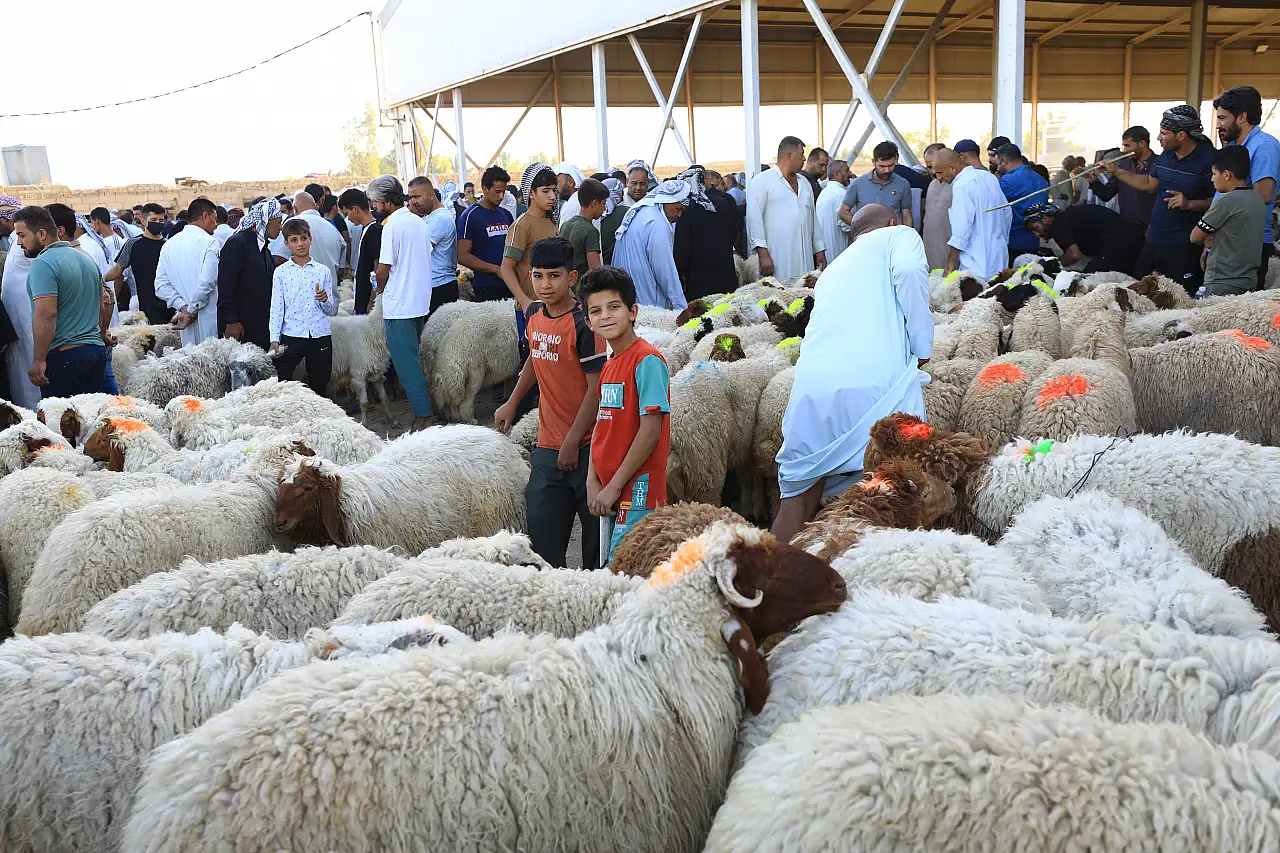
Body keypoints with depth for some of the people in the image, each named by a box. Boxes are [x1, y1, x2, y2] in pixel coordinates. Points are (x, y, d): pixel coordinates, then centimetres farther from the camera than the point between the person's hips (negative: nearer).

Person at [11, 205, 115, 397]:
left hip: (63, 355, -8)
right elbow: (105, 301, 23)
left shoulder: (43, 264, -12)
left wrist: (38, 360, -20)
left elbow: (46, 314, -22)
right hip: (97, 351, 8)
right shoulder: (86, 259, 15)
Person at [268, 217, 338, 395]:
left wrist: (325, 299, -13)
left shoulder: (323, 271, 7)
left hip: (320, 336, 1)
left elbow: (332, 310, 10)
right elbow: (276, 308, 3)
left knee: (319, 387, 9)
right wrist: (274, 340, -6)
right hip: (291, 336, -1)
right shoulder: (281, 272, 5)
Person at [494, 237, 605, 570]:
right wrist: (512, 403, 24)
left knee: (595, 529, 5)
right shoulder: (534, 314, 6)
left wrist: (572, 442, -15)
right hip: (547, 444, 7)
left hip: (583, 445, -6)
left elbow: (596, 388, -16)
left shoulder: (583, 325, -16)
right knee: (542, 532, 7)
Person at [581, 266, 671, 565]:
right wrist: (593, 481, 2)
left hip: (637, 493, -9)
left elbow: (651, 431, -18)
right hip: (611, 495, 9)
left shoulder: (647, 360, -13)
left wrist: (614, 486, -16)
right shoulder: (609, 366, 13)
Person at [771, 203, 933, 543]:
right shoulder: (900, 235, 17)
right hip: (877, 378, -5)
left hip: (812, 384, 5)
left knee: (798, 498, 15)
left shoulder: (832, 269, 34)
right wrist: (922, 348, 1)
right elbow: (908, 270, -6)